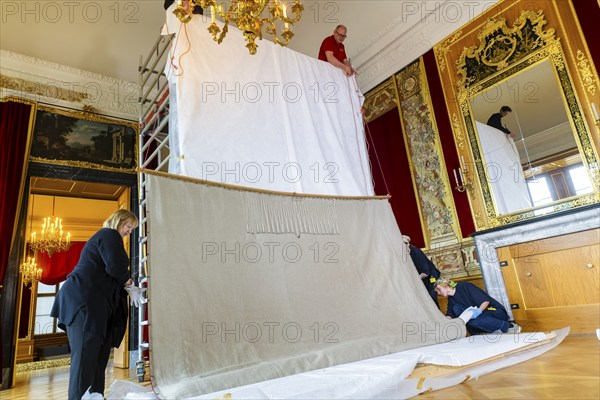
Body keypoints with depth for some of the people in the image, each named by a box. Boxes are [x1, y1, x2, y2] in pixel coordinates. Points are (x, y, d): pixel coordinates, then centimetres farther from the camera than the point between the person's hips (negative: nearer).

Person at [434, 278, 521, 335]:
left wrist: (479, 311, -33)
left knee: (471, 319, -34)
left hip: (495, 311, -6)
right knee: (456, 308, -13)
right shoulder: (451, 300, 9)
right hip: (481, 315, 6)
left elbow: (486, 300, -18)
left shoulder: (463, 286, -14)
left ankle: (509, 327, -15)